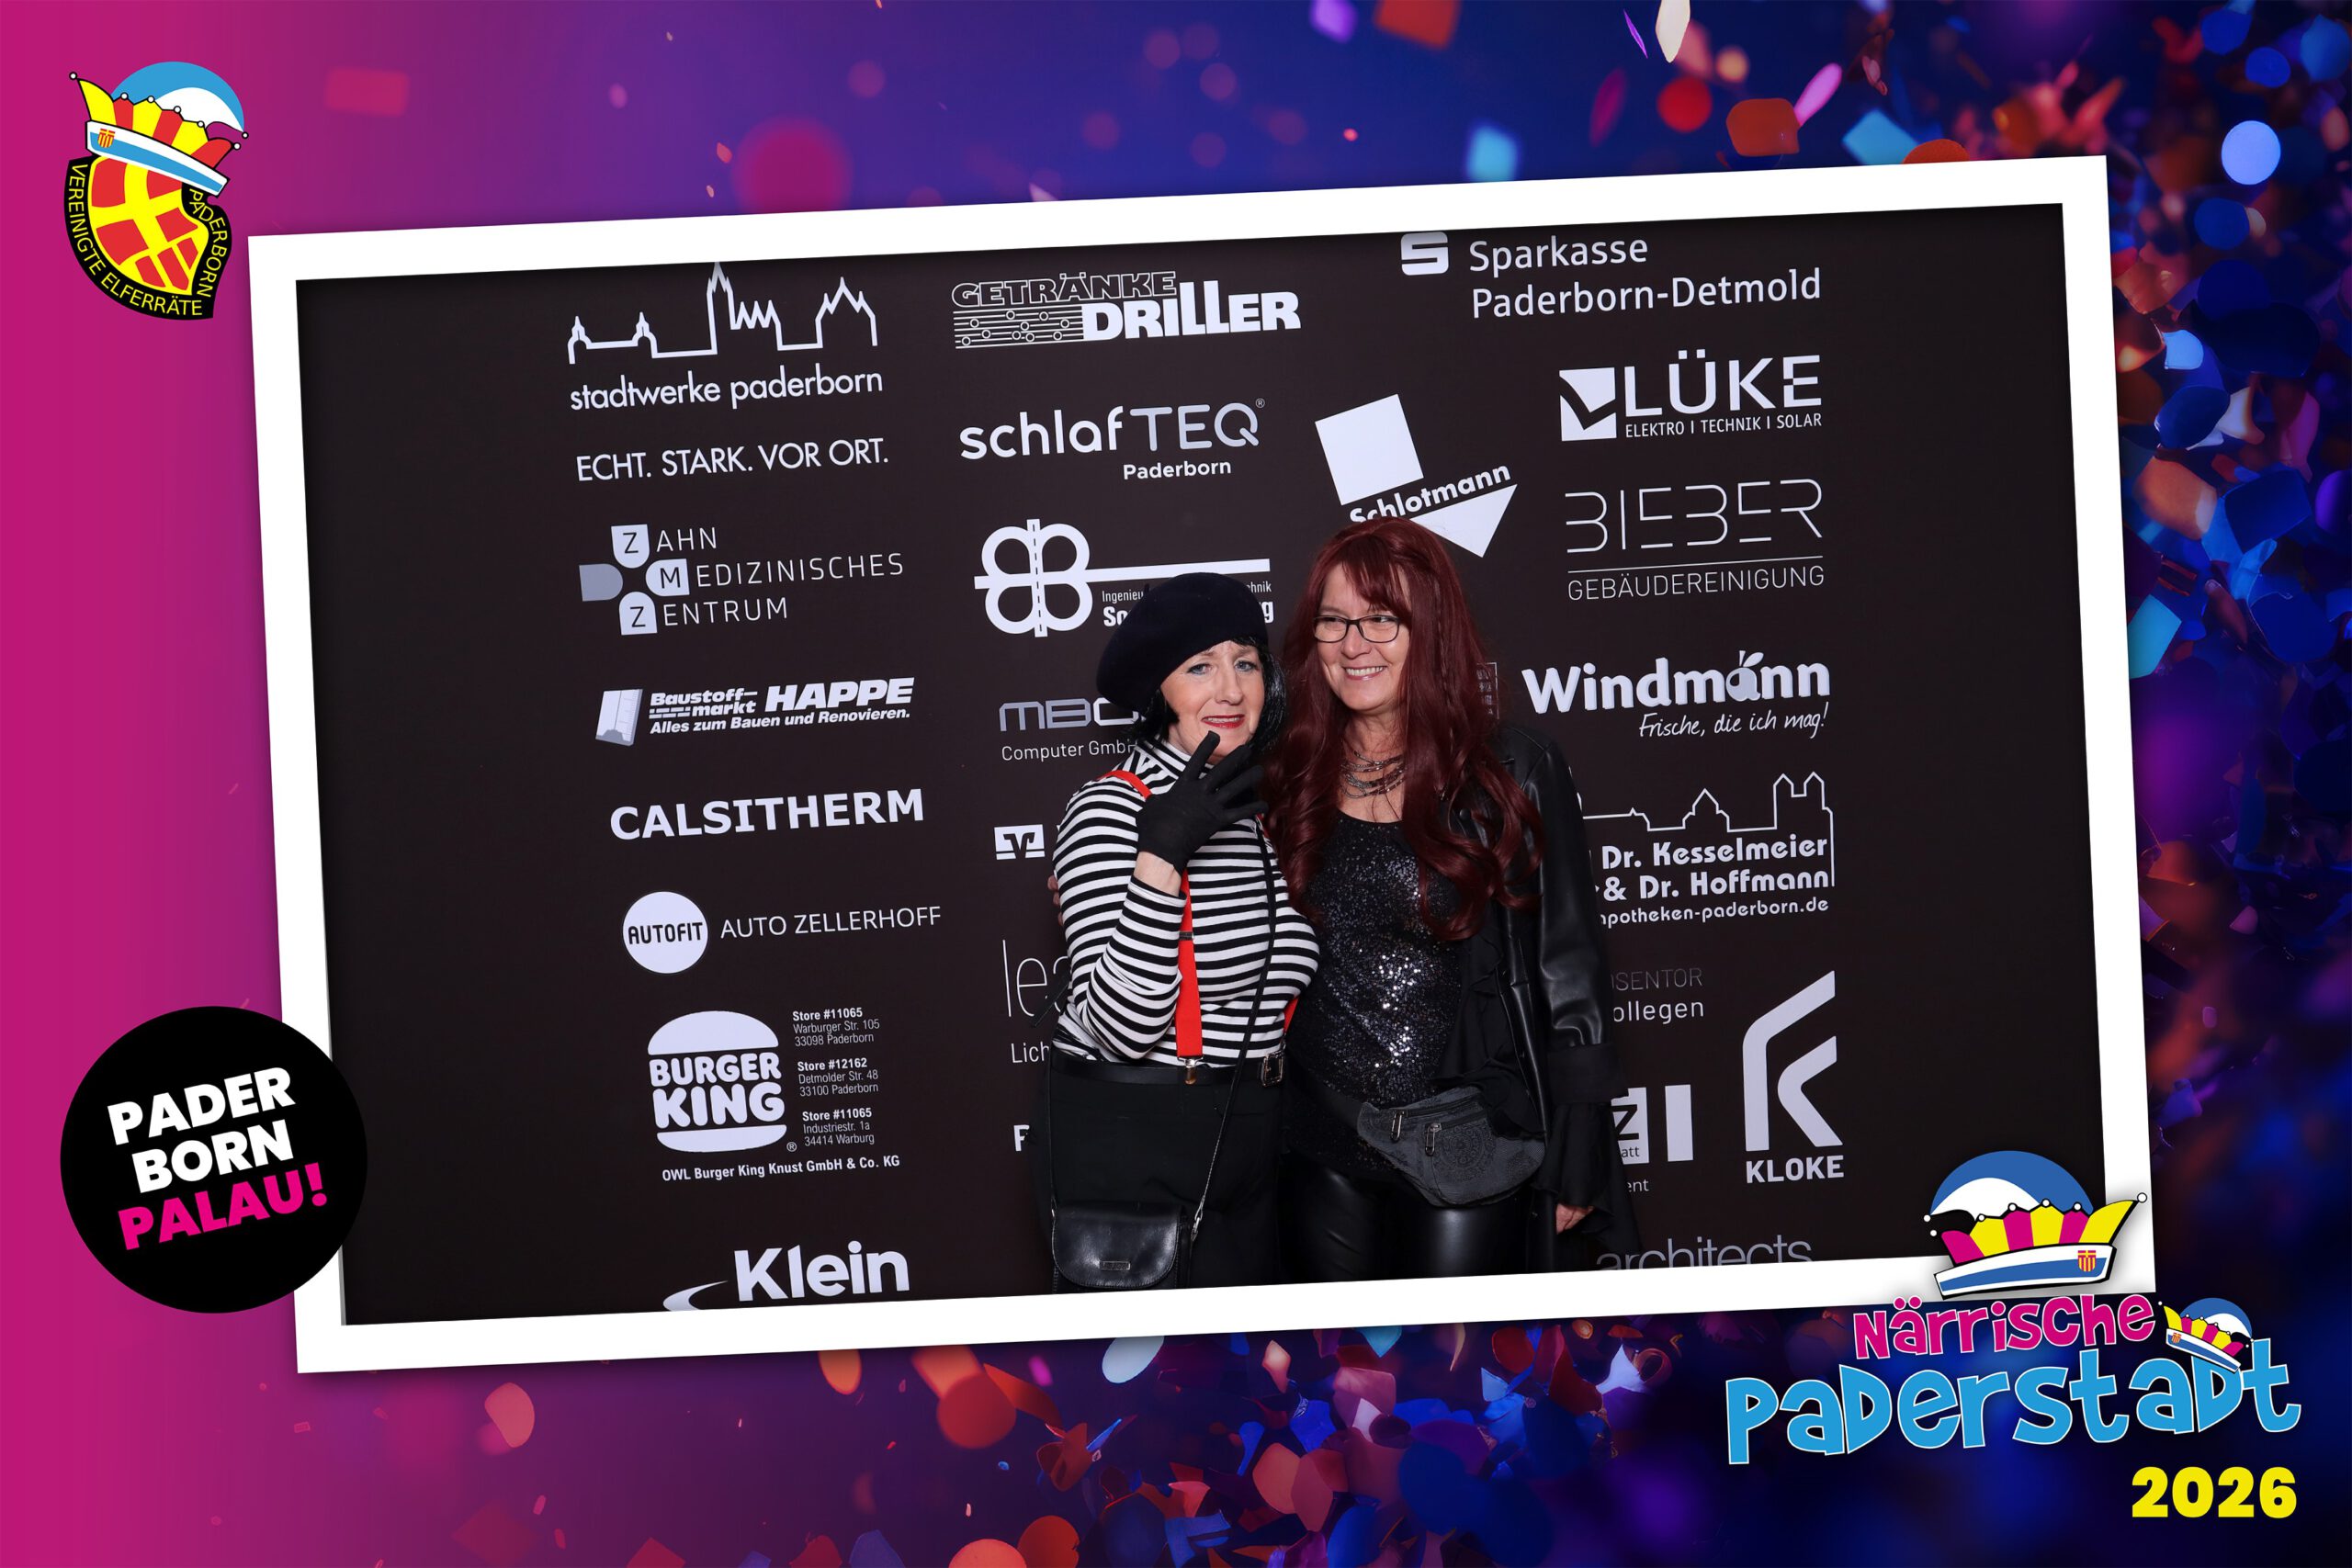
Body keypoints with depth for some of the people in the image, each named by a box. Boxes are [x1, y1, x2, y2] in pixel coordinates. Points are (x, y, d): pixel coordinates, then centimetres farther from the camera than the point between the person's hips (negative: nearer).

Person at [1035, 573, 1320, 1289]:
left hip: (1252, 1147, 7)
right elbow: (1121, 1025, -24)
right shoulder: (1109, 811, -15)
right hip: (1128, 1155, -7)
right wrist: (1161, 854, -29)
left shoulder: (1265, 809, 8)